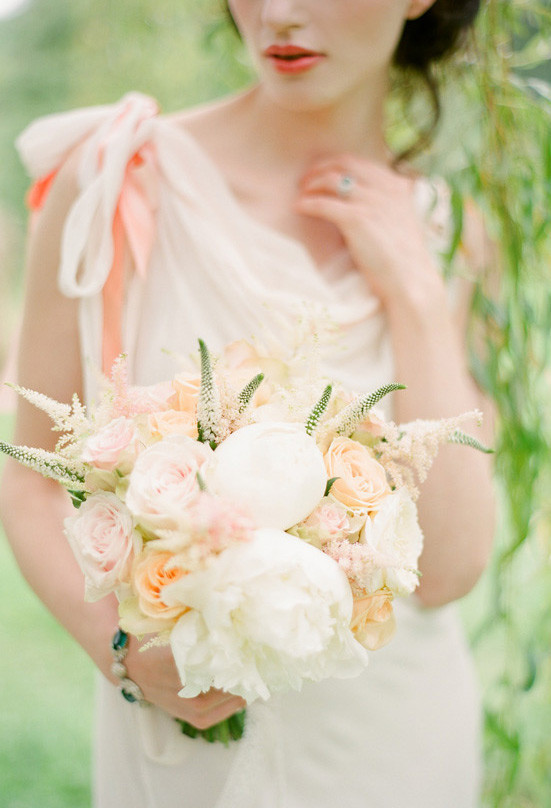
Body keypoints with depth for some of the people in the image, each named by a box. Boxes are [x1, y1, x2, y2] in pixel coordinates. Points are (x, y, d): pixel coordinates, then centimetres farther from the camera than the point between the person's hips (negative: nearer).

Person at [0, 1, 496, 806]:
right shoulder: (117, 184, -13)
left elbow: (448, 569, -13)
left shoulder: (445, 234, -5)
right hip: (179, 720, -2)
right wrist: (126, 649, -23)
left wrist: (416, 294, -16)